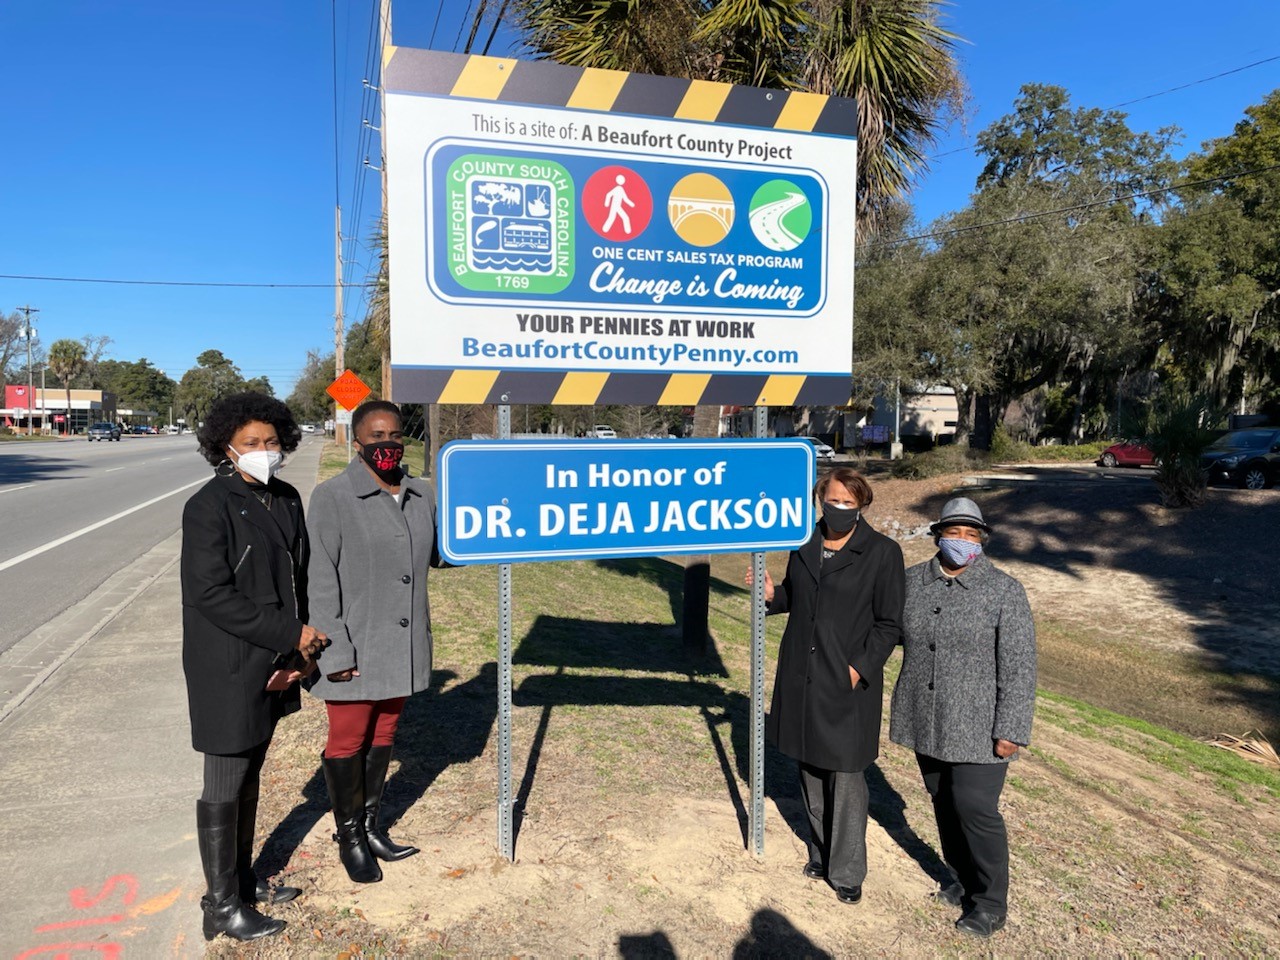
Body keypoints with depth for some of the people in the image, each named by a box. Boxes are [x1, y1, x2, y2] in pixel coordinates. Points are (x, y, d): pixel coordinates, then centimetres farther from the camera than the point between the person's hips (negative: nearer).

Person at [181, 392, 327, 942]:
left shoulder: (286, 499, 6)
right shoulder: (210, 506, -15)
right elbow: (210, 594, -20)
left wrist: (299, 650, -1)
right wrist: (291, 635, -18)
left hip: (273, 668, 7)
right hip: (229, 674, -7)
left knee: (249, 780, 20)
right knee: (225, 789, 6)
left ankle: (243, 880, 36)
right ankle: (222, 906, 22)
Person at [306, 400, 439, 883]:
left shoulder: (421, 494, 5)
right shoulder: (333, 497, -11)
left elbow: (438, 553, 17)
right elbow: (321, 580, -14)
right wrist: (335, 649, -17)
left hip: (402, 645, 6)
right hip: (354, 650, -5)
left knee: (383, 738, 19)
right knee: (348, 742, 10)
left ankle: (371, 825, 38)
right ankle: (349, 837, 30)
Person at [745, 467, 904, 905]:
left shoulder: (882, 553, -8)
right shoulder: (805, 545, 5)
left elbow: (889, 623, -6)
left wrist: (859, 668, -14)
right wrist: (772, 593, -5)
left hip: (848, 681, -5)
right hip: (802, 676, 5)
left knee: (846, 778, 3)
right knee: (811, 771, 15)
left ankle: (847, 871, 20)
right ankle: (822, 853, 34)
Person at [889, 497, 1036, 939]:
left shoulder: (1004, 591, -10)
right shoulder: (911, 581, 2)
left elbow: (1019, 667, -12)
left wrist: (1010, 731, -14)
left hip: (976, 727, -4)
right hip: (926, 721, 5)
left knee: (975, 808, -3)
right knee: (943, 802, 15)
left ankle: (990, 902, 17)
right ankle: (964, 880, 35)